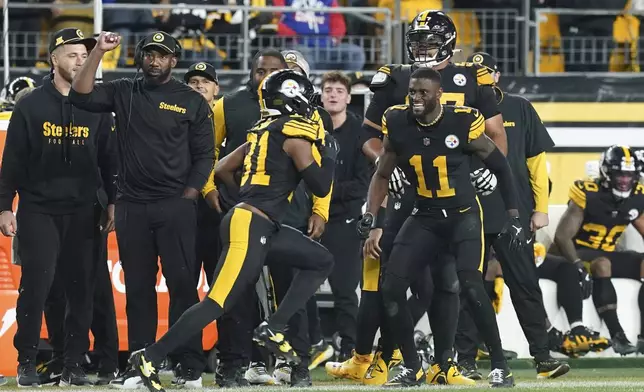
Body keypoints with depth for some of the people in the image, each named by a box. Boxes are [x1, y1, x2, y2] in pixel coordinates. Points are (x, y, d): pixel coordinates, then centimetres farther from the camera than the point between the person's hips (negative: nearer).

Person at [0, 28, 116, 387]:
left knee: (82, 290, -1)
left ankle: (74, 366, 4)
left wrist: (114, 202, 5)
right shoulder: (31, 106, 4)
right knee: (36, 286, -8)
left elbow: (108, 159, 12)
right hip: (38, 210, -2)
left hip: (82, 212, 2)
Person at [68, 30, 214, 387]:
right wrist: (99, 51, -10)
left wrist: (187, 198, -6)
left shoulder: (192, 102, 4)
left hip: (176, 208, -3)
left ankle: (190, 367, -4)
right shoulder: (123, 94, 9)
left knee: (182, 284, -5)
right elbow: (81, 96, -6)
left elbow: (204, 156, 3)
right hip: (131, 207, 3)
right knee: (138, 288, 6)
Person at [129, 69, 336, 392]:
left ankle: (273, 328, 7)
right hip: (251, 227, -10)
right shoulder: (296, 135, -8)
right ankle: (150, 357, -13)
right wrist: (328, 156, 9)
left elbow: (222, 170, 22)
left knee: (321, 262, 17)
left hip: (264, 227, 10)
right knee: (217, 303, -12)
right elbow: (320, 187, -7)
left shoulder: (264, 131, 16)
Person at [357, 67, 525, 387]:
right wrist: (369, 222, -1)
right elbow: (382, 175, 8)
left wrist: (514, 217, -5)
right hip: (424, 219, 4)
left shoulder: (463, 123, -15)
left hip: (464, 215, -4)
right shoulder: (398, 124, -5)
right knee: (392, 287, -8)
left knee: (471, 286, -24)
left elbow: (500, 166, -3)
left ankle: (500, 367, -13)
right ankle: (412, 369, 6)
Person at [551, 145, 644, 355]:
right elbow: (562, 236, -21)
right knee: (602, 265, -38)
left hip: (607, 253, 7)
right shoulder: (587, 194, -19)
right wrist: (577, 264, -35)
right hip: (578, 251, -7)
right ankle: (617, 336, -43)